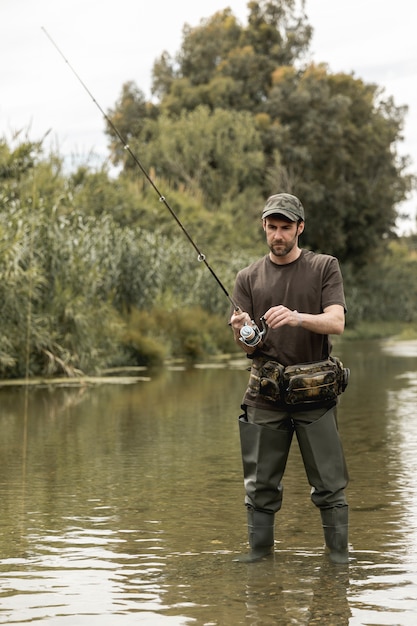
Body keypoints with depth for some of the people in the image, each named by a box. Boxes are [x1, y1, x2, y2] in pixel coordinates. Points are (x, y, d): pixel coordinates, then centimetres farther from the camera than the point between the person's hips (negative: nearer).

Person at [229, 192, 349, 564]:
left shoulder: (325, 268, 6)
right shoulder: (249, 278, 10)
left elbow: (336, 323, -7)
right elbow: (249, 347, 6)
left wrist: (297, 317, -26)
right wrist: (243, 334, -19)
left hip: (315, 392, -2)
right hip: (266, 394, 2)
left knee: (329, 483, -1)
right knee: (261, 484, 4)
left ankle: (339, 555, 9)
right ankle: (260, 549, 16)